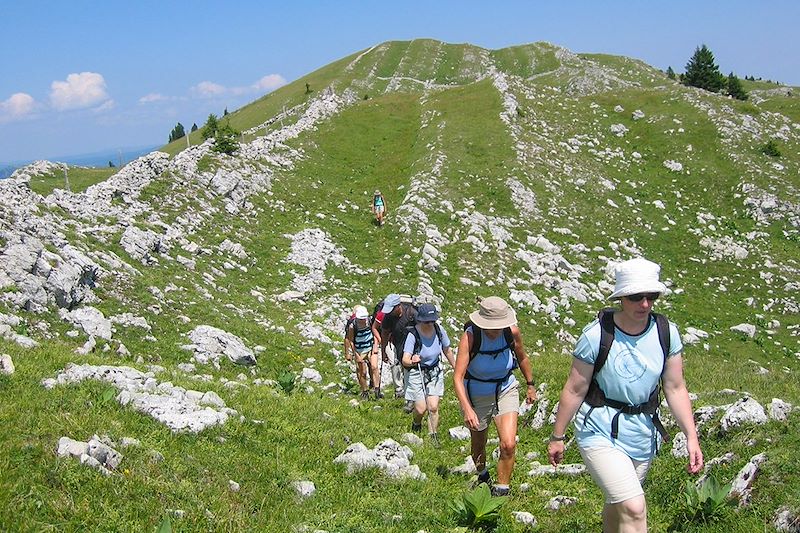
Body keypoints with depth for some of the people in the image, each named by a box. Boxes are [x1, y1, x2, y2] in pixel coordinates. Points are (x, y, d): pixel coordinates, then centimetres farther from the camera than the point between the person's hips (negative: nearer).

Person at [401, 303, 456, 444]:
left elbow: (447, 351, 7)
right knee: (421, 409, -2)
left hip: (434, 371, 3)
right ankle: (416, 426, 34)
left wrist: (455, 367, 17)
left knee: (433, 407, -4)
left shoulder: (439, 330, -13)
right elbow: (405, 360, -30)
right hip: (416, 373, -3)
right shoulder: (413, 335, -25)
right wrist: (411, 361, -52)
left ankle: (433, 436, 15)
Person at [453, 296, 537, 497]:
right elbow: (458, 377, -32)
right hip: (477, 396, -1)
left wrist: (530, 385, 15)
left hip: (506, 390, 1)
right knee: (478, 445, 18)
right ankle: (482, 476, 49)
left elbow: (522, 358, 4)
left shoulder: (512, 332, -18)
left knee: (509, 445, -16)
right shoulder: (470, 337, -28)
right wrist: (467, 409, -43)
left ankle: (501, 490, 3)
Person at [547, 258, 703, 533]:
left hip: (643, 435, 5)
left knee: (617, 505, 20)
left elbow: (675, 389, 2)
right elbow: (575, 390, -10)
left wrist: (691, 436, -3)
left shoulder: (666, 332, -5)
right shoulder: (596, 335, -17)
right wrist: (557, 436, -2)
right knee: (634, 508, -19)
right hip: (600, 433, -5)